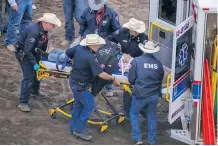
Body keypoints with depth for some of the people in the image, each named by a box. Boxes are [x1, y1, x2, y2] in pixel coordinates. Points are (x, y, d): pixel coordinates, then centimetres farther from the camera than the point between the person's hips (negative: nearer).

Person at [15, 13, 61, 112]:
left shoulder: (43, 29, -6)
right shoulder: (34, 32, -35)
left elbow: (43, 44, 12)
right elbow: (27, 51, -34)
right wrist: (34, 63, -32)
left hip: (32, 51, 10)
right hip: (23, 53, -10)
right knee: (28, 77, -13)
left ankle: (35, 91, 49)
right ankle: (23, 103, -7)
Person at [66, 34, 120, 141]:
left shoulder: (78, 48, -8)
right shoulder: (91, 58, -29)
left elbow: (67, 52, 11)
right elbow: (101, 74, -29)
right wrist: (113, 79, -15)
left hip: (74, 81, 8)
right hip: (80, 86, -8)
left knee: (79, 104, 23)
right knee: (90, 106, 3)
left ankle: (73, 127, 35)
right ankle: (79, 130, 9)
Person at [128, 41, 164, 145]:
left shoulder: (136, 61, -9)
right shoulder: (158, 63, 1)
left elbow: (131, 79, -6)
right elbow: (160, 80, 12)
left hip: (140, 94, -3)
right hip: (154, 95, 3)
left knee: (134, 114, 16)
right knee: (152, 117, 16)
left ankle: (138, 139, 10)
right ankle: (151, 142, 20)